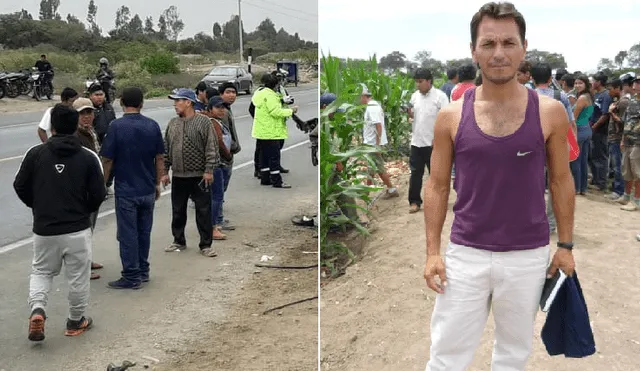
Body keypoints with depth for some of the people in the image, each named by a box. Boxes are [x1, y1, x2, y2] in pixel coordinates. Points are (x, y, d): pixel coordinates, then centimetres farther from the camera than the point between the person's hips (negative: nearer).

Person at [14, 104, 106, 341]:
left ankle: (37, 309, -1)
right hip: (78, 229, -1)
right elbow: (98, 195, -6)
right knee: (78, 276, 13)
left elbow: (20, 187, 3)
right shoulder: (88, 157, -7)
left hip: (44, 228, 1)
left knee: (41, 271, 20)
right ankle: (76, 321, 24)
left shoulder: (35, 153, -5)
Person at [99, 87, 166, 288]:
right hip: (148, 189, 5)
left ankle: (131, 277, 8)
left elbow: (107, 160, -10)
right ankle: (143, 270, 25)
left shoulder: (117, 126, -12)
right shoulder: (152, 126, 0)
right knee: (144, 231, 16)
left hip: (126, 190, -4)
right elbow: (160, 158, 5)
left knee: (128, 234, 3)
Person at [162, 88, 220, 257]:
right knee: (178, 211, 13)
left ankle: (206, 245, 9)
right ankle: (179, 241, 28)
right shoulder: (172, 124, 9)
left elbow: (211, 148, -10)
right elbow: (166, 149, 13)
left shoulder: (203, 122, -7)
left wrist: (209, 170, -14)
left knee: (203, 211, 1)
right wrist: (165, 171, 9)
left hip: (199, 176, -5)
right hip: (178, 177, 5)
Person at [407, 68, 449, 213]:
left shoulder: (440, 96, -10)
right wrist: (408, 112, -7)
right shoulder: (415, 96, 8)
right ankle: (414, 201, 16)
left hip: (433, 143, -5)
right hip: (416, 141, 5)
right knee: (416, 172, 8)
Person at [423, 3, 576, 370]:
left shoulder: (550, 112, -4)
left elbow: (561, 181, 5)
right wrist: (432, 251, -2)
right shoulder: (452, 116, -3)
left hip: (528, 256, 0)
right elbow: (438, 186, 2)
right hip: (465, 255, 0)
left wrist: (566, 245, 4)